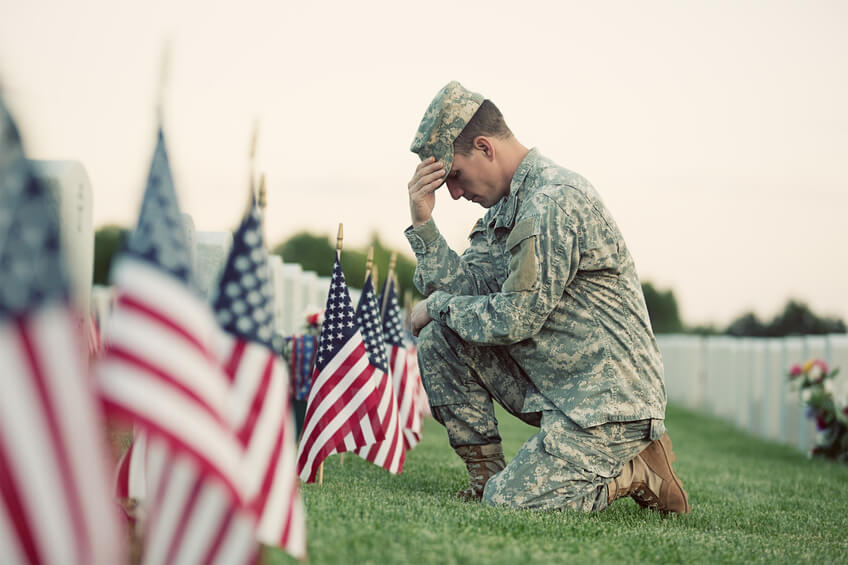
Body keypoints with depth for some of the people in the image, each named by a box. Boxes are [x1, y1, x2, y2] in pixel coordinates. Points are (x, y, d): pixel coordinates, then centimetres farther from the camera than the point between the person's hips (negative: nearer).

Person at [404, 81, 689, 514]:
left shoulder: (553, 201, -19)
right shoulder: (505, 205, 12)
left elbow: (516, 318, -21)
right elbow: (468, 289, 5)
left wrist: (437, 305, -5)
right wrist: (423, 223, -3)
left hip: (610, 396, -9)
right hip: (553, 386, 9)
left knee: (508, 504, -19)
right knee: (440, 338, 0)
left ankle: (638, 473, 2)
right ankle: (486, 476, 7)